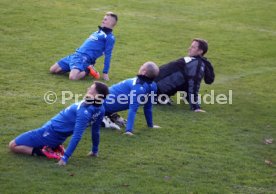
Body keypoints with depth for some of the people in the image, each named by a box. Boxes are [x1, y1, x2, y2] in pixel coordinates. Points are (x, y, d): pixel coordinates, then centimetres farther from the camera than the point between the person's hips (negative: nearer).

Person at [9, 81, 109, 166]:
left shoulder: (84, 113, -33)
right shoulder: (100, 109, -8)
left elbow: (76, 136, -33)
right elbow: (96, 131, 5)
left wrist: (65, 158, -31)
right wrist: (95, 150, 18)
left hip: (51, 131, -9)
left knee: (13, 145, -2)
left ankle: (44, 152, -10)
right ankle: (53, 147, 12)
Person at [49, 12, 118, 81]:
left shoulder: (109, 37, -3)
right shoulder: (98, 32, 23)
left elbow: (108, 55, -7)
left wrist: (105, 72, -11)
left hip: (85, 58, -9)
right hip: (75, 55, 9)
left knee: (73, 77, -34)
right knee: (52, 70, 6)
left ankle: (87, 70, -5)